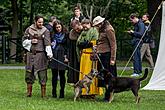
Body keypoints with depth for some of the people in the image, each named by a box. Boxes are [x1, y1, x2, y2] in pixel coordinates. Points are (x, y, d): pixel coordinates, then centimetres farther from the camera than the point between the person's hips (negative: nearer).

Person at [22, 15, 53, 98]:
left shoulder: (45, 31, 2)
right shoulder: (29, 30, 9)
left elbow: (47, 43, -7)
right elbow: (24, 41, 14)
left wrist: (49, 54, -20)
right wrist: (31, 41, -5)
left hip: (41, 54, -2)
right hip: (30, 54, 2)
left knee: (42, 72, -4)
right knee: (29, 72, 4)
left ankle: (43, 93, 0)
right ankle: (29, 92, 13)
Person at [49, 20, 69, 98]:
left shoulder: (66, 35, 3)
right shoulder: (53, 35, 13)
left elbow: (68, 46, 0)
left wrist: (66, 56, -7)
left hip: (62, 56, -3)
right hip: (54, 56, 3)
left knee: (62, 74, 0)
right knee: (54, 75, 3)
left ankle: (62, 92, 4)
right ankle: (54, 92, 6)